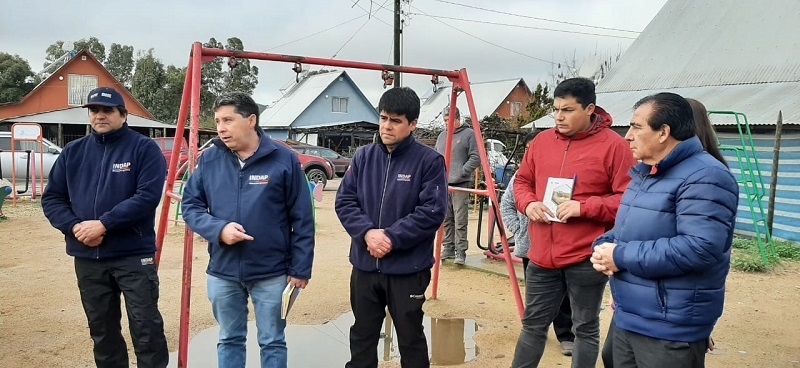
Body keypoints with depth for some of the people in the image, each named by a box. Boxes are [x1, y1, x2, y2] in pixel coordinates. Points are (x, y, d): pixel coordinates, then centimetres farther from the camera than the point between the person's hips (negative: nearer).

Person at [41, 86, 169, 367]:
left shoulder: (144, 149, -5)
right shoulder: (73, 152, 10)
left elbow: (147, 196, -16)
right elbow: (52, 198, 8)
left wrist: (104, 224, -20)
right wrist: (74, 227, -10)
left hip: (134, 255, -5)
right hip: (87, 257, 5)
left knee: (145, 326, -2)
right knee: (102, 329, 16)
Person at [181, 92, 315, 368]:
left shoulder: (284, 159, -9)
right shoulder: (209, 159, 0)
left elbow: (302, 219, -6)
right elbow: (190, 205, 4)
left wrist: (300, 269, -8)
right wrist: (218, 229, -16)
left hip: (272, 273, -3)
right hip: (222, 272, 3)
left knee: (272, 342, 12)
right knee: (229, 340, 18)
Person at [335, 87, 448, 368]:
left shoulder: (429, 161, -9)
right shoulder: (363, 156, 3)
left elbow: (432, 211, -15)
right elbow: (344, 201, 1)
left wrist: (391, 237, -19)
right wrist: (367, 232, -15)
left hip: (408, 269, -4)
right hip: (364, 266, 4)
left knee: (410, 339, 13)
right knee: (362, 336, 19)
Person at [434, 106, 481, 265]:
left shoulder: (469, 134, 0)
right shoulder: (442, 136, 18)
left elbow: (476, 158, -6)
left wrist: (460, 173, -12)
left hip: (460, 186, -6)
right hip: (442, 185, 6)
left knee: (460, 221, -6)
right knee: (446, 220, 9)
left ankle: (461, 252, 0)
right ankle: (448, 249, 17)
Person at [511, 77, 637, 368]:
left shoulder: (613, 145, -9)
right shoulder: (542, 141, 7)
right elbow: (522, 181, 17)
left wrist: (584, 207, -21)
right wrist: (528, 203, -4)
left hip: (587, 258, -4)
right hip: (543, 255, 5)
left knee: (585, 328, 14)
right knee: (533, 323, 17)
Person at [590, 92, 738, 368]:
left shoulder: (704, 178, -18)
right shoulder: (645, 173, 13)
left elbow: (699, 249, -28)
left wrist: (622, 256, -21)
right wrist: (604, 247, -3)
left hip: (671, 330, -9)